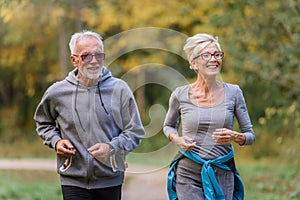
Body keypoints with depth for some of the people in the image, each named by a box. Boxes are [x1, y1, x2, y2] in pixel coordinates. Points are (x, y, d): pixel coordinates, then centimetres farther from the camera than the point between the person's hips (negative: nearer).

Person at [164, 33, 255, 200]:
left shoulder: (233, 92, 0)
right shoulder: (180, 95, -1)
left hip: (223, 175, 1)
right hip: (189, 175, -1)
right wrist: (177, 139, -3)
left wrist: (235, 137, -16)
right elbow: (168, 125, 18)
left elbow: (250, 135, 6)